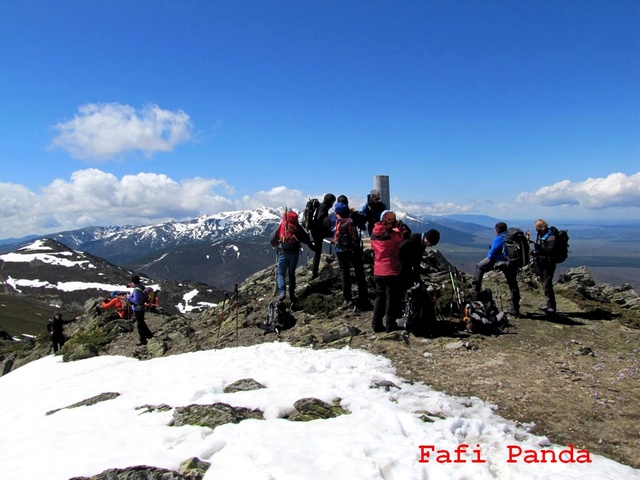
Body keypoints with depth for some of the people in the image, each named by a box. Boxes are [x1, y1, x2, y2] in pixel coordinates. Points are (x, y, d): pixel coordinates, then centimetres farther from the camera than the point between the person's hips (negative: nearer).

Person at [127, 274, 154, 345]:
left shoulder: (136, 290, -27)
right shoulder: (141, 287, 1)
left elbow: (136, 300, -30)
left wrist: (129, 297, -16)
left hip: (137, 309, -9)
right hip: (141, 308, 9)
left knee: (140, 324, 3)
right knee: (142, 323, 25)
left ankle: (143, 340, 12)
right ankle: (149, 335, 35)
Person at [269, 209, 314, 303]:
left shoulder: (280, 226, 0)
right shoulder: (298, 227, 0)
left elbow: (271, 240, 3)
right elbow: (306, 239, 2)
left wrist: (276, 245, 24)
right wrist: (312, 247, 19)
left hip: (283, 253, -1)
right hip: (294, 253, 1)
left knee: (281, 273, 7)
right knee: (291, 274, 13)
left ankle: (282, 292, -12)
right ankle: (292, 294, 14)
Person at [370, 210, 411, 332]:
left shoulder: (374, 234, 0)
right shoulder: (393, 235, -17)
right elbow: (407, 233, -2)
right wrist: (399, 225, 9)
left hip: (378, 272, 6)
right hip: (392, 272, -5)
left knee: (380, 297, 16)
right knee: (392, 298, 6)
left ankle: (376, 324, 17)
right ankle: (390, 325, 10)